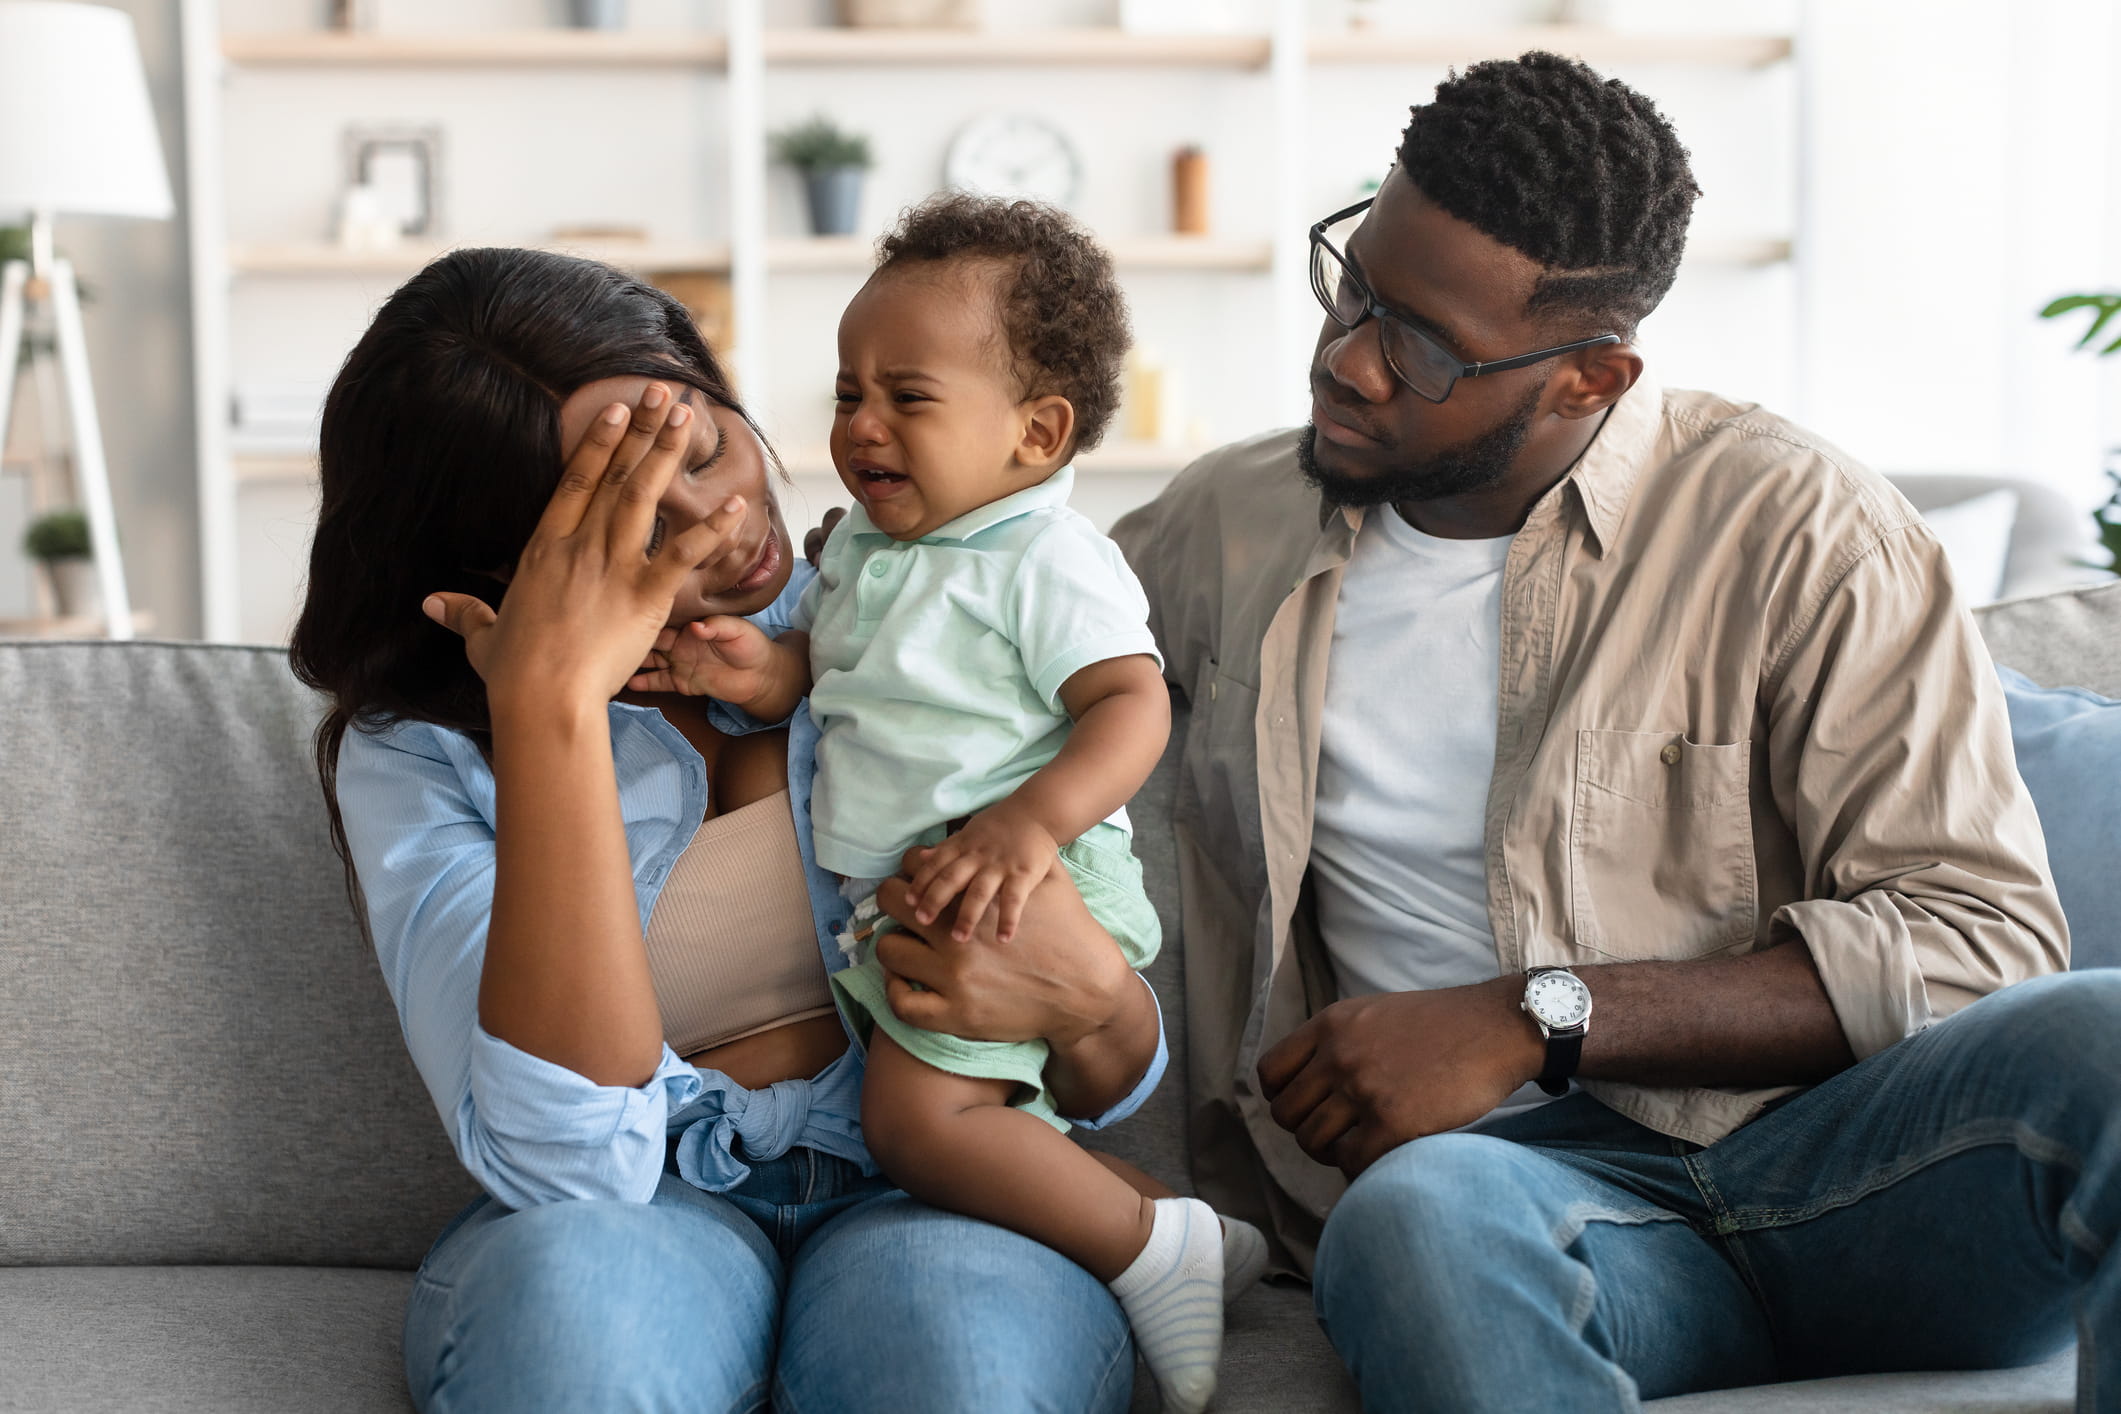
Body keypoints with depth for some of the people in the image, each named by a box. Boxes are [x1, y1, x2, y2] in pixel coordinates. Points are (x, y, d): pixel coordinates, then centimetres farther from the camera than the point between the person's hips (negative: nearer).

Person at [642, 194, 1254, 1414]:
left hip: (1014, 886, -10)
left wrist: (1031, 822, -38)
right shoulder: (862, 547, 12)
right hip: (894, 889, 10)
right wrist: (760, 668, -5)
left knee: (920, 1115, -20)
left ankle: (1159, 1247, -8)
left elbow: (1133, 704, -22)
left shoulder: (1048, 561, -14)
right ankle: (1172, 1224, 19)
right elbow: (818, 658, 20)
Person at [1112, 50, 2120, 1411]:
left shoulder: (1794, 524, -1)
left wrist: (1530, 1020, -15)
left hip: (1817, 1145, 0)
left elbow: (1976, 934, -7)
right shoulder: (1226, 525, 11)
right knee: (1417, 1220, -38)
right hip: (1517, 1172, 1)